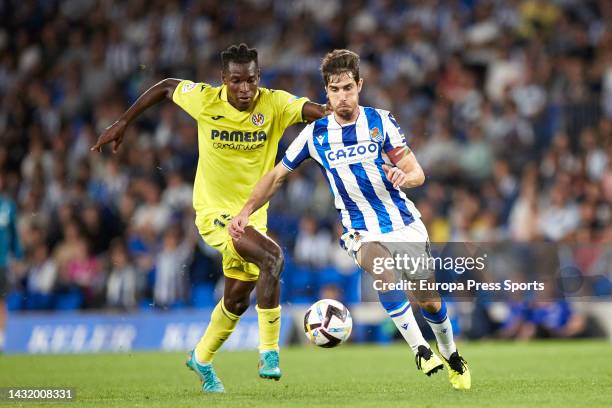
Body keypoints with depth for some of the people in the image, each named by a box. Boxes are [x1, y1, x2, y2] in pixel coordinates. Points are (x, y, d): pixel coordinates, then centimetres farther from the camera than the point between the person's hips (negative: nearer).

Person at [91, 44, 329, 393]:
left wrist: (329, 114, -54)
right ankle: (270, 351, -22)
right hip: (215, 212, -4)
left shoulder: (275, 104, -13)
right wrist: (123, 123, 6)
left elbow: (311, 109, -31)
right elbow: (166, 87, 3)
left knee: (237, 300, 18)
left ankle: (202, 359, 44)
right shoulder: (205, 100, -14)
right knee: (272, 256, -29)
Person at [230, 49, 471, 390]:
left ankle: (451, 355, 34)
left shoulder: (380, 121, -6)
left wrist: (405, 177, -31)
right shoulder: (315, 133, -4)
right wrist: (245, 213, -5)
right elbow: (278, 176, 6)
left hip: (405, 224, 1)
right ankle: (420, 350, -25)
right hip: (362, 231, -1)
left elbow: (418, 173, -7)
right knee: (386, 275, -33)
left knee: (429, 301, 4)